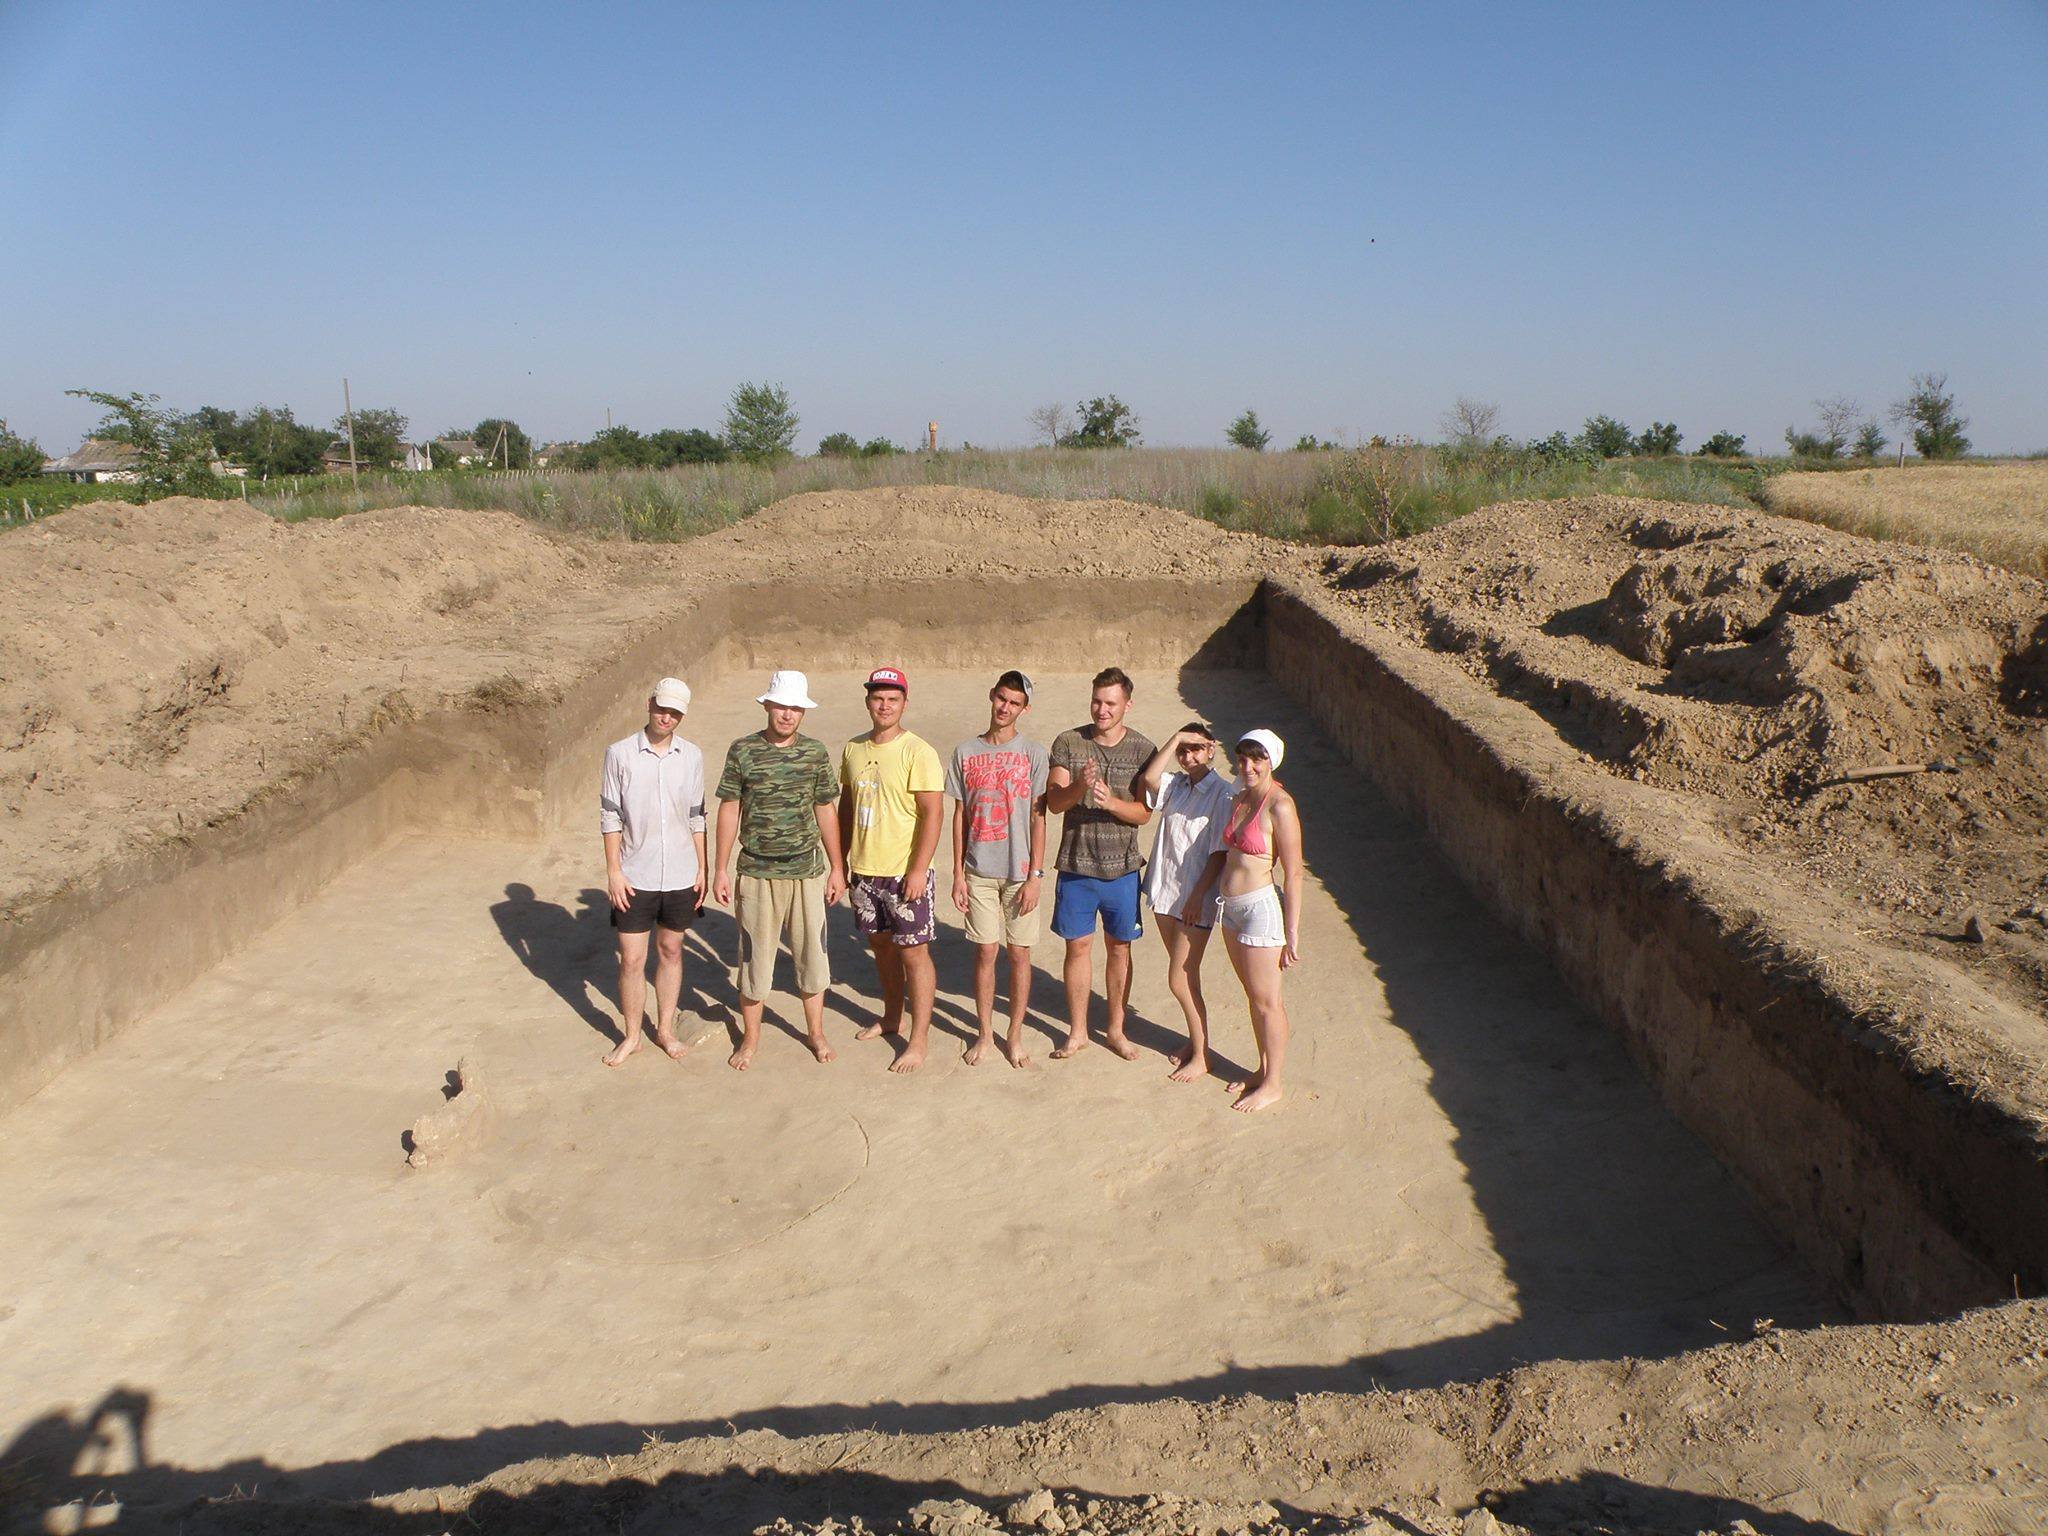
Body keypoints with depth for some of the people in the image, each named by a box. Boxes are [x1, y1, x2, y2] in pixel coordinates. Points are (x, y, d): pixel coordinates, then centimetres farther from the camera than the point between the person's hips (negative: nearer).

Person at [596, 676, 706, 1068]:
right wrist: (613, 871, -8)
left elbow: (696, 817, 8)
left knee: (671, 951, 14)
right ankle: (631, 1036, 19)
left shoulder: (691, 756, 2)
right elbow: (610, 816, -4)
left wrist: (701, 868, 6)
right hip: (635, 877, -2)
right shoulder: (620, 753, -6)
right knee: (631, 959, 3)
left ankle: (665, 1029, 28)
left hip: (680, 876, 2)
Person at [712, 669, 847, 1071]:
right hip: (757, 872, -1)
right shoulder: (742, 751, -3)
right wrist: (721, 870, -1)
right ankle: (750, 1038, 24)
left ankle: (815, 1032, 27)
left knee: (811, 954, 10)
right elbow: (729, 811, 1)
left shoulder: (816, 753, 2)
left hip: (807, 872, 1)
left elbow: (827, 812, 8)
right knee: (755, 957, 7)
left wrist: (837, 867, 8)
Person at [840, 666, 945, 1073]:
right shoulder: (854, 749, 7)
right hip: (863, 870, 6)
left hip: (905, 872, -6)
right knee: (881, 945, 19)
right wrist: (841, 860, 16)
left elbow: (933, 813, -16)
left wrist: (919, 869, -20)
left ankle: (918, 1040, 6)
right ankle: (892, 1018, 37)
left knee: (913, 952, -1)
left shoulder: (918, 752, -13)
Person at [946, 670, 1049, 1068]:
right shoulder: (966, 752, 3)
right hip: (979, 871, 1)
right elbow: (960, 816, 7)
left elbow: (1038, 819, -3)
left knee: (1019, 953, 6)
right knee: (985, 951, 6)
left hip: (1019, 873, -1)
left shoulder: (1033, 754, -3)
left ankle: (1015, 1035, 19)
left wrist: (1034, 876, -8)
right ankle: (985, 1033, 21)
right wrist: (958, 874, 3)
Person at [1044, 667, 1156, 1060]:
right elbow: (1054, 802, -11)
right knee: (1078, 946, 8)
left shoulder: (1142, 750, -4)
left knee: (1118, 947, 11)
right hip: (1076, 866, 0)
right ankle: (1077, 1032, 22)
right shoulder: (1068, 743, -4)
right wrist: (1079, 786, -32)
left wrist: (1111, 801, -26)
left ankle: (1115, 1029, 26)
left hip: (1121, 868, 0)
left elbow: (1144, 813, -7)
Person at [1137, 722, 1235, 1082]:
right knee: (1184, 976, 16)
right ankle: (1196, 1041, 32)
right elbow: (1148, 778, -15)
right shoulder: (1174, 784, 7)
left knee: (1180, 981, -3)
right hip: (1165, 891, 6)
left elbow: (1220, 852, -14)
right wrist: (1175, 739, -13)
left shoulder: (1222, 793, -12)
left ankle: (1201, 1058, 11)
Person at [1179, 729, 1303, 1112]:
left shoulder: (1279, 807, -18)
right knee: (1253, 995, 19)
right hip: (1230, 907, 8)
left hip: (1260, 908, -8)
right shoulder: (1241, 797, 7)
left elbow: (1293, 873, -17)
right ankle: (1264, 1070, 33)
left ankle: (1272, 1085, 18)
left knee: (1266, 1001, 5)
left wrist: (1291, 933, -15)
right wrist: (1199, 891, 15)